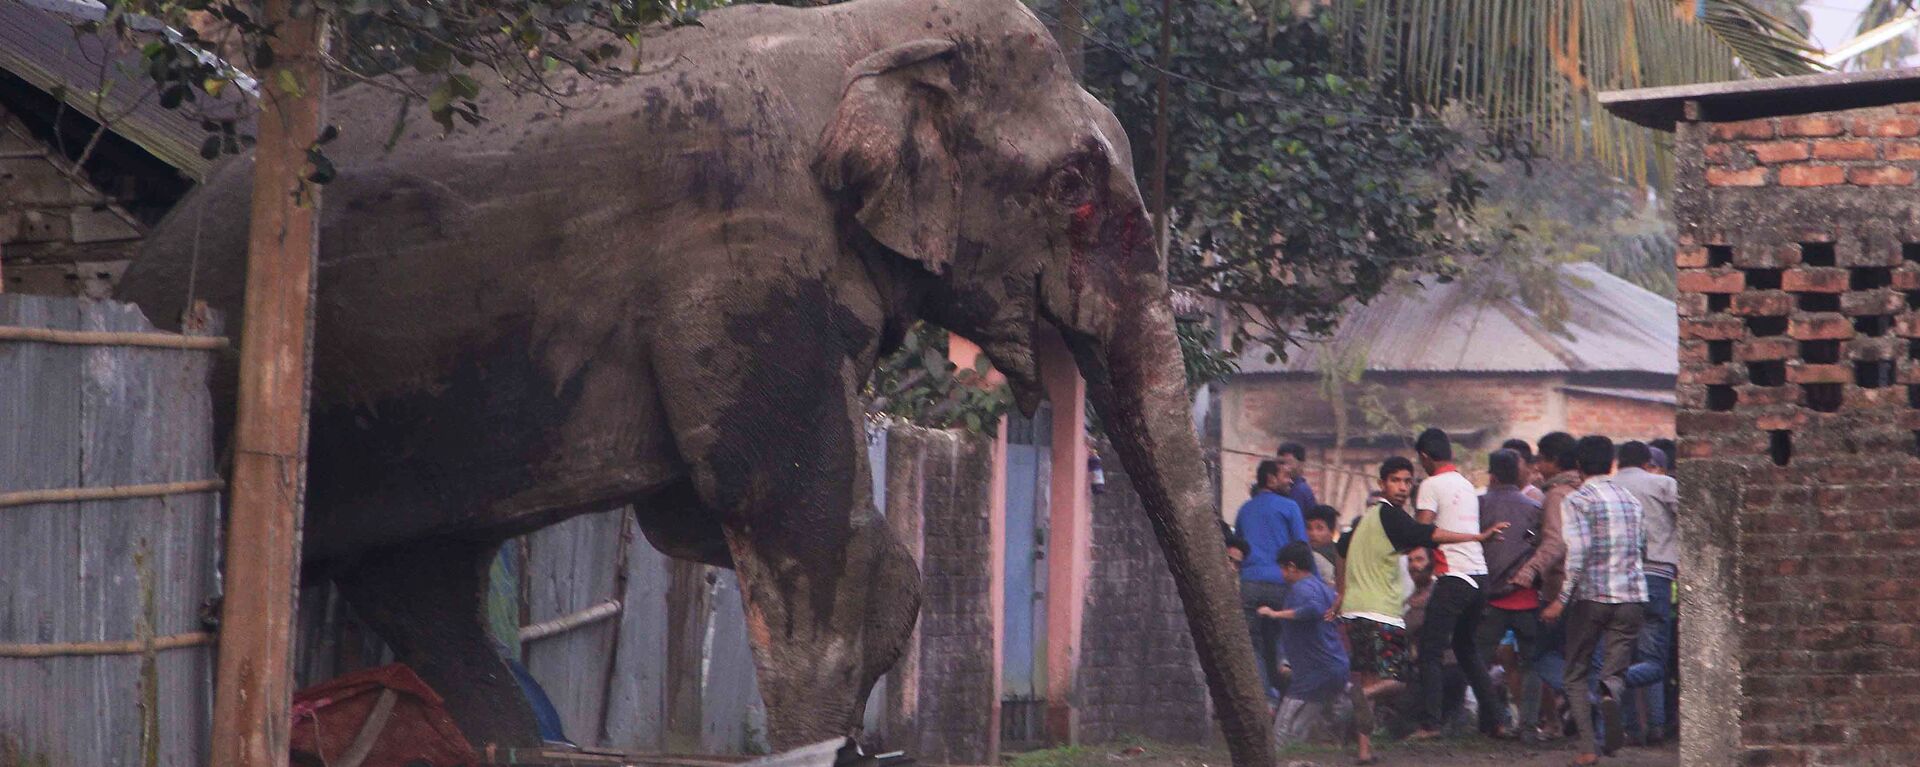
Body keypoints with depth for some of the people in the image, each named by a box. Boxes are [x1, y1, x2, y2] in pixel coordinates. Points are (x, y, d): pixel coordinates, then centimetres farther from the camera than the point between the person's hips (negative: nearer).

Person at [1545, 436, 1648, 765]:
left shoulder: (1578, 500, -4)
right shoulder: (1630, 500, 13)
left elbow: (1578, 550, -15)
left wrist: (1563, 598, -13)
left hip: (1591, 595, -4)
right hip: (1631, 596, 4)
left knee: (1576, 674, 9)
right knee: (1616, 669, 7)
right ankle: (1611, 694, -31)